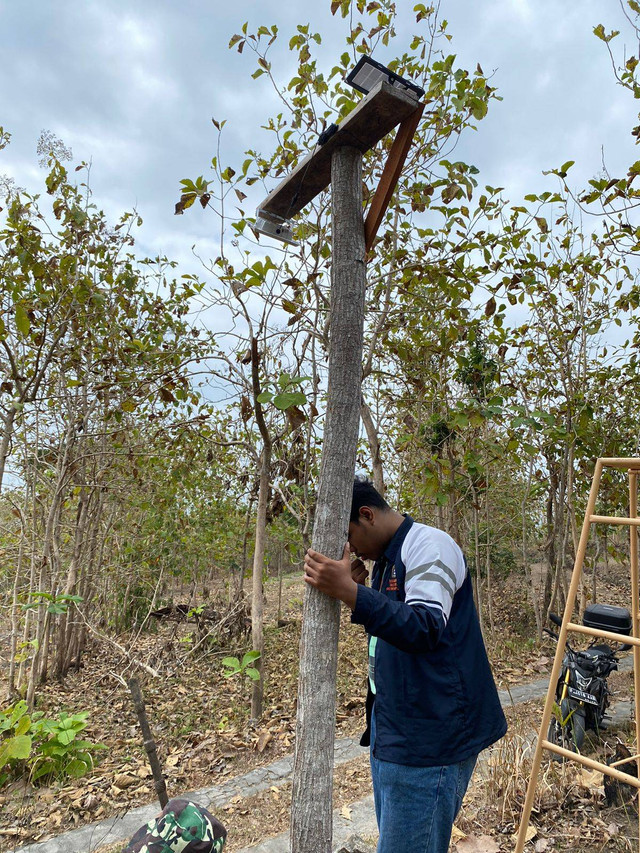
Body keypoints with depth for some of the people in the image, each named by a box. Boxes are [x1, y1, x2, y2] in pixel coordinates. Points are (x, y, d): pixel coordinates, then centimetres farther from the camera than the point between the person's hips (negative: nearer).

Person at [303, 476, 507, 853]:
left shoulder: (429, 546, -16)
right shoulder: (386, 558, 12)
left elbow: (426, 630, -28)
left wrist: (350, 591, -36)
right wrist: (352, 590, 1)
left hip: (429, 741, -9)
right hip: (390, 731, 9)